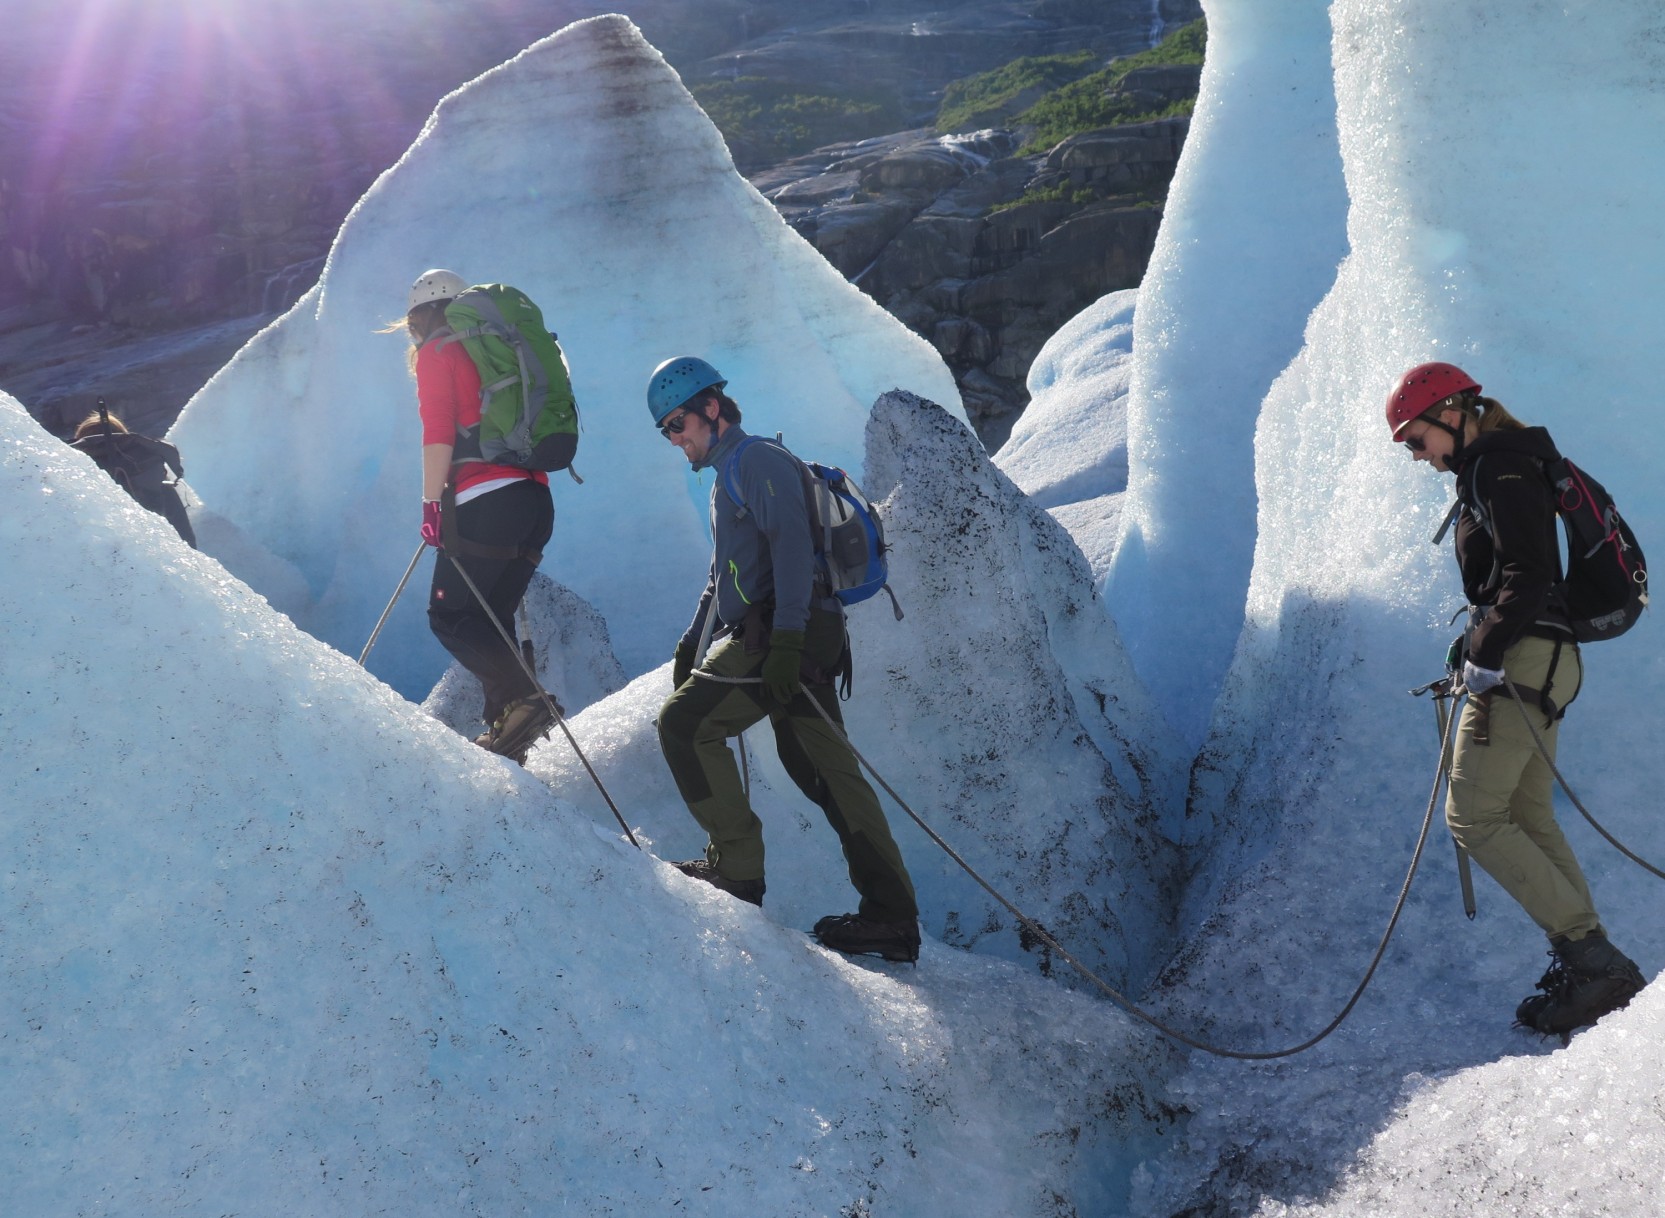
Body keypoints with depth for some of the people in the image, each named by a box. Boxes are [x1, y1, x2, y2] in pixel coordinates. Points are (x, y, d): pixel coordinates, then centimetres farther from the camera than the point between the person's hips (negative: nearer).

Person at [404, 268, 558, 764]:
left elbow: (438, 434, -8)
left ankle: (523, 699, -18)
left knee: (449, 616, -3)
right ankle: (506, 725, 4)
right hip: (537, 499, 7)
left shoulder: (436, 353, 4)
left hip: (487, 500, -7)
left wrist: (431, 504, -8)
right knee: (491, 619, 12)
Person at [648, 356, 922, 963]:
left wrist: (786, 640, -27)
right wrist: (692, 640, 30)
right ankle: (892, 918, 7)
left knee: (684, 723, -8)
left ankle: (736, 866, -5)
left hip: (782, 636, -10)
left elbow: (792, 545, -19)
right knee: (825, 770, 6)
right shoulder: (729, 475, 26)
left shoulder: (758, 460, -5)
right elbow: (725, 577, 35)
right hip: (778, 639, 10)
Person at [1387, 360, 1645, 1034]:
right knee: (1527, 820, 12)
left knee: (1473, 818, -8)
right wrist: (1482, 645, 18)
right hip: (1542, 660, 11)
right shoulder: (1495, 470, 20)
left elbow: (1527, 575, -22)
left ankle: (1591, 957, -9)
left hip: (1520, 661, -11)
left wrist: (1485, 655, -20)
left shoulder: (1499, 471, -12)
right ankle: (1582, 969, 13)